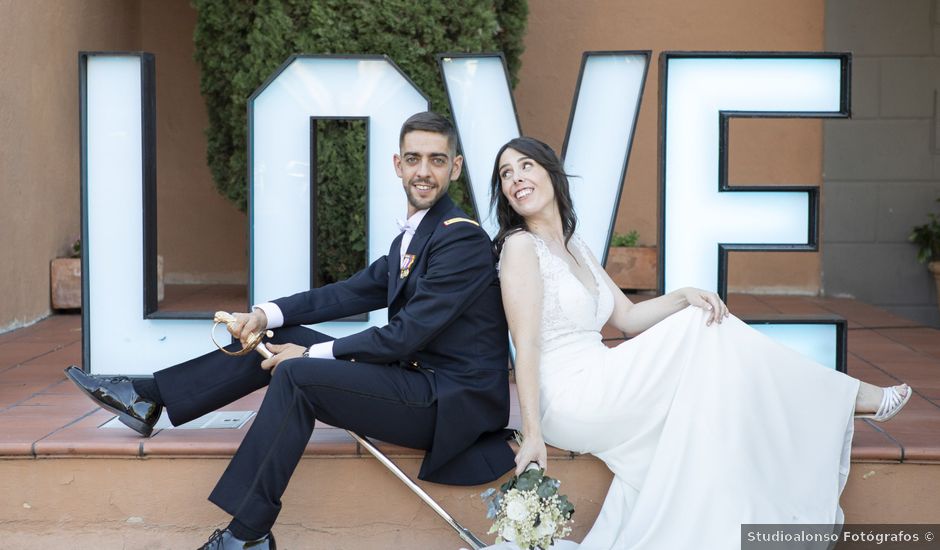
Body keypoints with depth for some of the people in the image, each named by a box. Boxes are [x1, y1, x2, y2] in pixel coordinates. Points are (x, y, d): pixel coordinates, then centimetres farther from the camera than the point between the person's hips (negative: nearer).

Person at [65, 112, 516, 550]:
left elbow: (407, 334, -19)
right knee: (277, 337, 6)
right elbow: (353, 292, 10)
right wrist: (268, 314, -3)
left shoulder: (462, 239, -16)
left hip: (451, 403, -9)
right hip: (418, 381, 9)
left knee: (296, 374, -22)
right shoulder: (412, 236, 14)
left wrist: (313, 354, -14)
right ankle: (148, 399, 9)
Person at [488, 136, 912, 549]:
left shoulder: (574, 246, 17)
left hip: (596, 389, 8)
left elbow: (627, 318, 13)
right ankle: (847, 397, 1)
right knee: (705, 333, -9)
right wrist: (532, 435, -22)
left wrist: (683, 297, -4)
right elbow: (526, 345, -16)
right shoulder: (520, 246, -8)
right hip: (569, 402, -8)